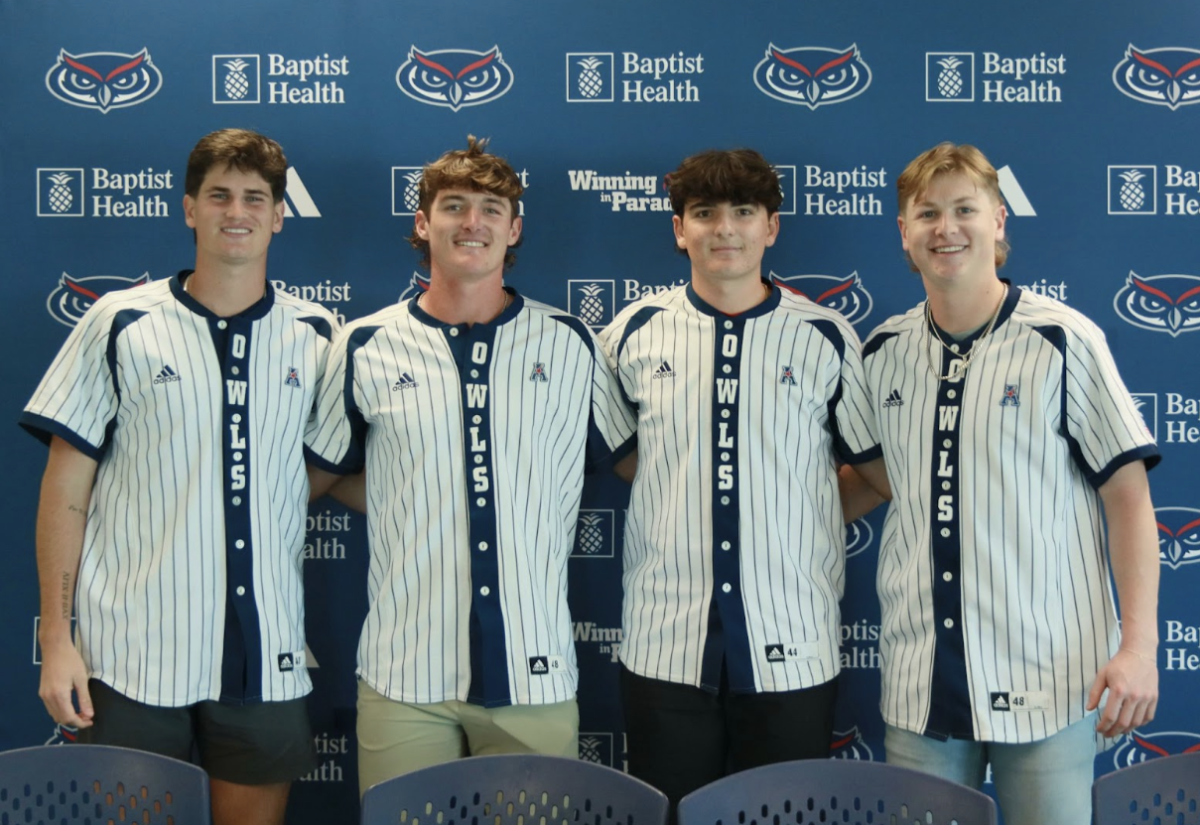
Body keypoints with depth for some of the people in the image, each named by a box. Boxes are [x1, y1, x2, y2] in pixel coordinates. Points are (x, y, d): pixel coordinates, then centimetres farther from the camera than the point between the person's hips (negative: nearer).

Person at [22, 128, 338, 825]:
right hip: (132, 656, -2)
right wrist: (56, 638, -4)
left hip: (266, 659, 2)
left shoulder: (318, 336, 6)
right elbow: (67, 487, 1)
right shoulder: (121, 324, 1)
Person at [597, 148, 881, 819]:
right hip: (666, 645, 1)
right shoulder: (635, 333, 4)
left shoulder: (827, 338, 2)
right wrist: (683, 493, 7)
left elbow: (879, 468, 10)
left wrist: (796, 508, 2)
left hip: (792, 650, 0)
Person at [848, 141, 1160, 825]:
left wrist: (1139, 646, -12)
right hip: (921, 679, 4)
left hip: (1046, 679, -3)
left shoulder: (1064, 341, -5)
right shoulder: (884, 352, 7)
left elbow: (1128, 494, -5)